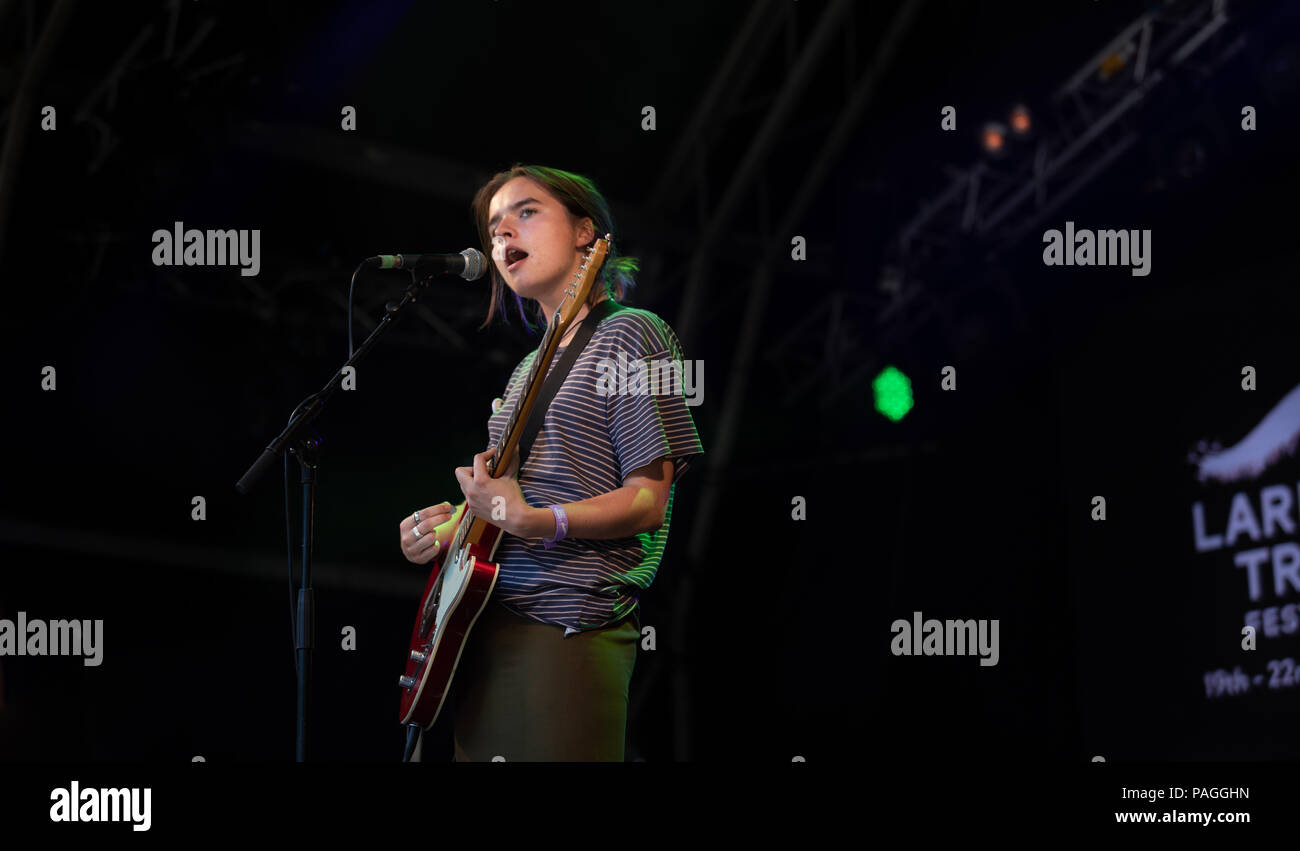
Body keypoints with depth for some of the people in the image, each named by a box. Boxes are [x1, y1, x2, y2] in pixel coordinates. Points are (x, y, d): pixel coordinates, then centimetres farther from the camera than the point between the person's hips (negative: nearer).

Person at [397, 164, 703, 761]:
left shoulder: (629, 333, -4)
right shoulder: (530, 367, 22)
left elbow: (647, 503, -11)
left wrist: (531, 522, -24)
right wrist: (456, 521, 8)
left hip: (568, 628, -8)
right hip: (485, 625, 8)